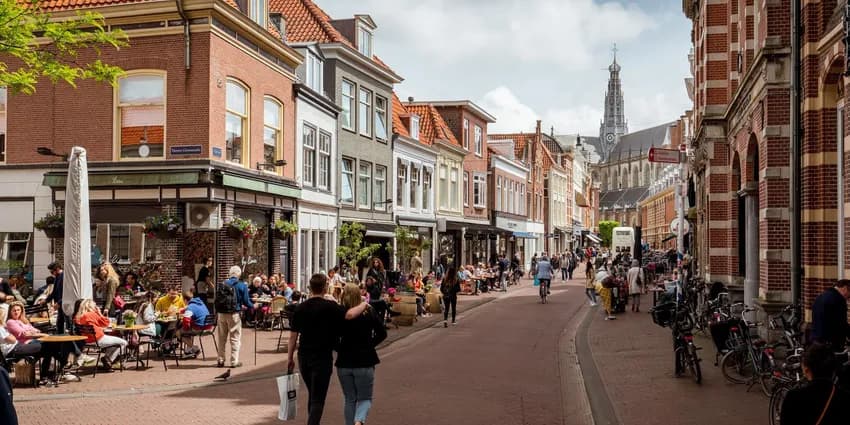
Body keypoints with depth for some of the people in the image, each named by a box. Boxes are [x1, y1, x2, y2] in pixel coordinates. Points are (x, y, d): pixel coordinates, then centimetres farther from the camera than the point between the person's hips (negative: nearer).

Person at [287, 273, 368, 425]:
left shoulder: (300, 308, 3)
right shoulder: (329, 307, -12)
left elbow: (293, 336, 4)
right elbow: (349, 315, -27)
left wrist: (290, 359, 13)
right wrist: (363, 304, -9)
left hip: (303, 357, 5)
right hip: (322, 357, -5)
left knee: (312, 395, 22)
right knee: (318, 398, -1)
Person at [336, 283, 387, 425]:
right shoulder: (369, 313, -5)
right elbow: (382, 333, -1)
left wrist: (340, 349, 5)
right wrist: (369, 345, 6)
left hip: (344, 362, 1)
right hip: (365, 362, -1)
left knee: (350, 399, 17)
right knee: (365, 398, 9)